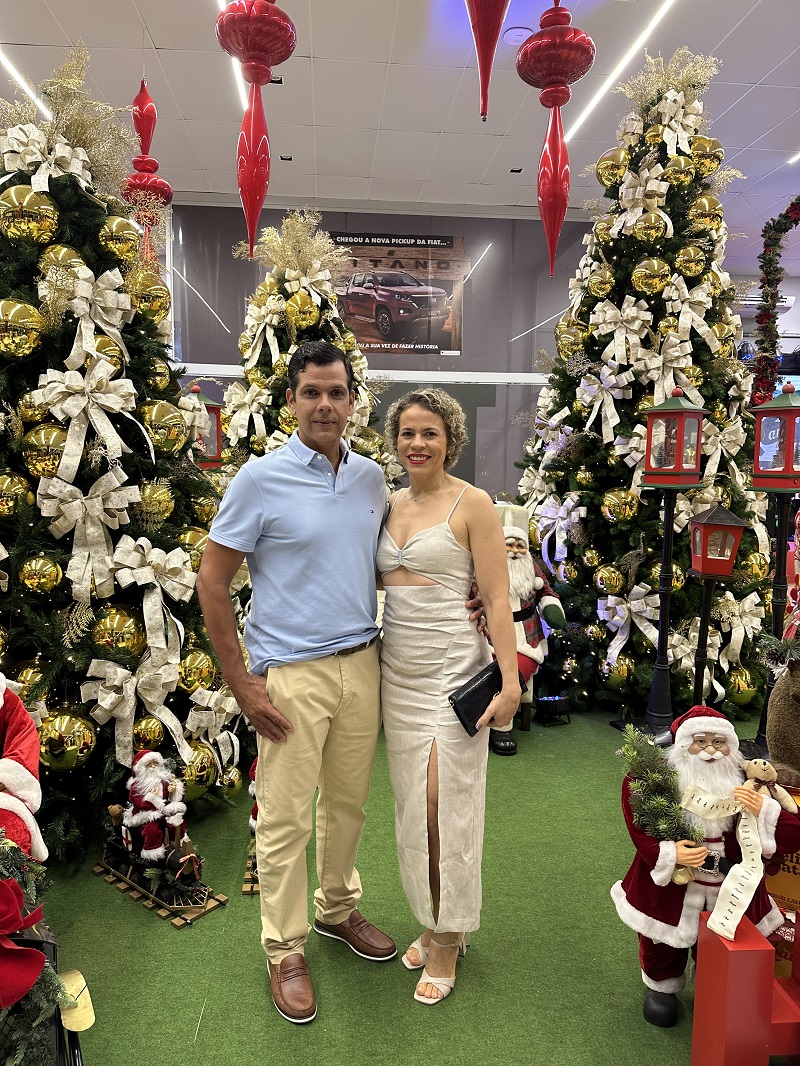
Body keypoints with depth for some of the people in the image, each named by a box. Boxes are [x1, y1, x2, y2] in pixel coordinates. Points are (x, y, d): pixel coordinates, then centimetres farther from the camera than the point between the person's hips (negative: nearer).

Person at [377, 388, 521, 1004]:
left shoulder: (473, 503, -8)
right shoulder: (390, 504, 9)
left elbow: (497, 597, -11)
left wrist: (511, 679, -15)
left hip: (453, 669, -6)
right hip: (398, 669, 6)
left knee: (446, 803, 1)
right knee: (412, 803, 14)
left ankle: (449, 938, 24)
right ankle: (435, 922, 35)